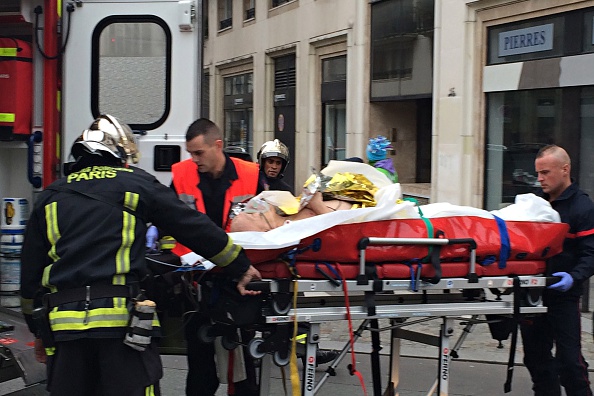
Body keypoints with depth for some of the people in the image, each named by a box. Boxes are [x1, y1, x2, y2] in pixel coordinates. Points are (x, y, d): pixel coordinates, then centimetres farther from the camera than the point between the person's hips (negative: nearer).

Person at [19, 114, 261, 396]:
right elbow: (194, 228, 10)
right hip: (122, 319, -3)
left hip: (63, 321, 4)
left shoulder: (51, 196, 18)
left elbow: (30, 271, 18)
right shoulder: (137, 184, 9)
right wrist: (241, 267, 20)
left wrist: (38, 330, 26)